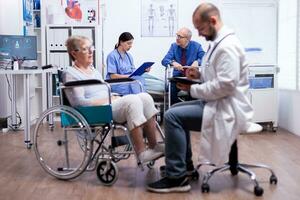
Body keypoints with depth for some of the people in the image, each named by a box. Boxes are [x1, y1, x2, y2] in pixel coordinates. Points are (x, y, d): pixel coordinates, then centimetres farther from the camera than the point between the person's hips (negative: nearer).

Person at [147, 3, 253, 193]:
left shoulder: (227, 46, -20)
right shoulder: (219, 42, 12)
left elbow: (225, 85, -27)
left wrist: (193, 89, -16)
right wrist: (200, 74, 4)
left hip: (227, 109, -11)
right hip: (218, 103, 11)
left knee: (173, 116, -18)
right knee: (175, 110, 17)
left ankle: (177, 177, -10)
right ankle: (182, 164, 21)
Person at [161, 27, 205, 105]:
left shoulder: (196, 46, 1)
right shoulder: (174, 46, 5)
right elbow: (164, 60, -4)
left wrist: (197, 62, -30)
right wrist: (173, 62, -26)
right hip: (177, 76, 1)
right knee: (172, 88, -29)